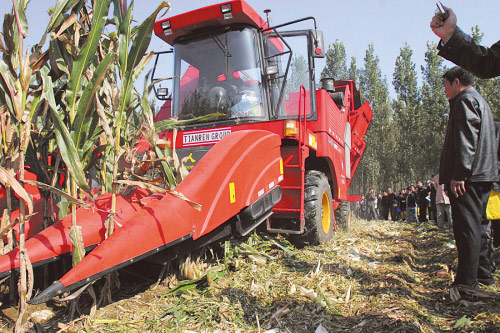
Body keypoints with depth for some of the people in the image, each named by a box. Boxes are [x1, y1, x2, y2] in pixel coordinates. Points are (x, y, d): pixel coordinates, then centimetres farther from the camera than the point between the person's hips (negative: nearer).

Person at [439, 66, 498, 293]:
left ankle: (467, 285, -6)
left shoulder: (465, 100, -6)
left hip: (466, 178, -11)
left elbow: (466, 140, -19)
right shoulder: (480, 101, 27)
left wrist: (458, 174, -24)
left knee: (466, 227, -10)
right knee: (477, 226, 15)